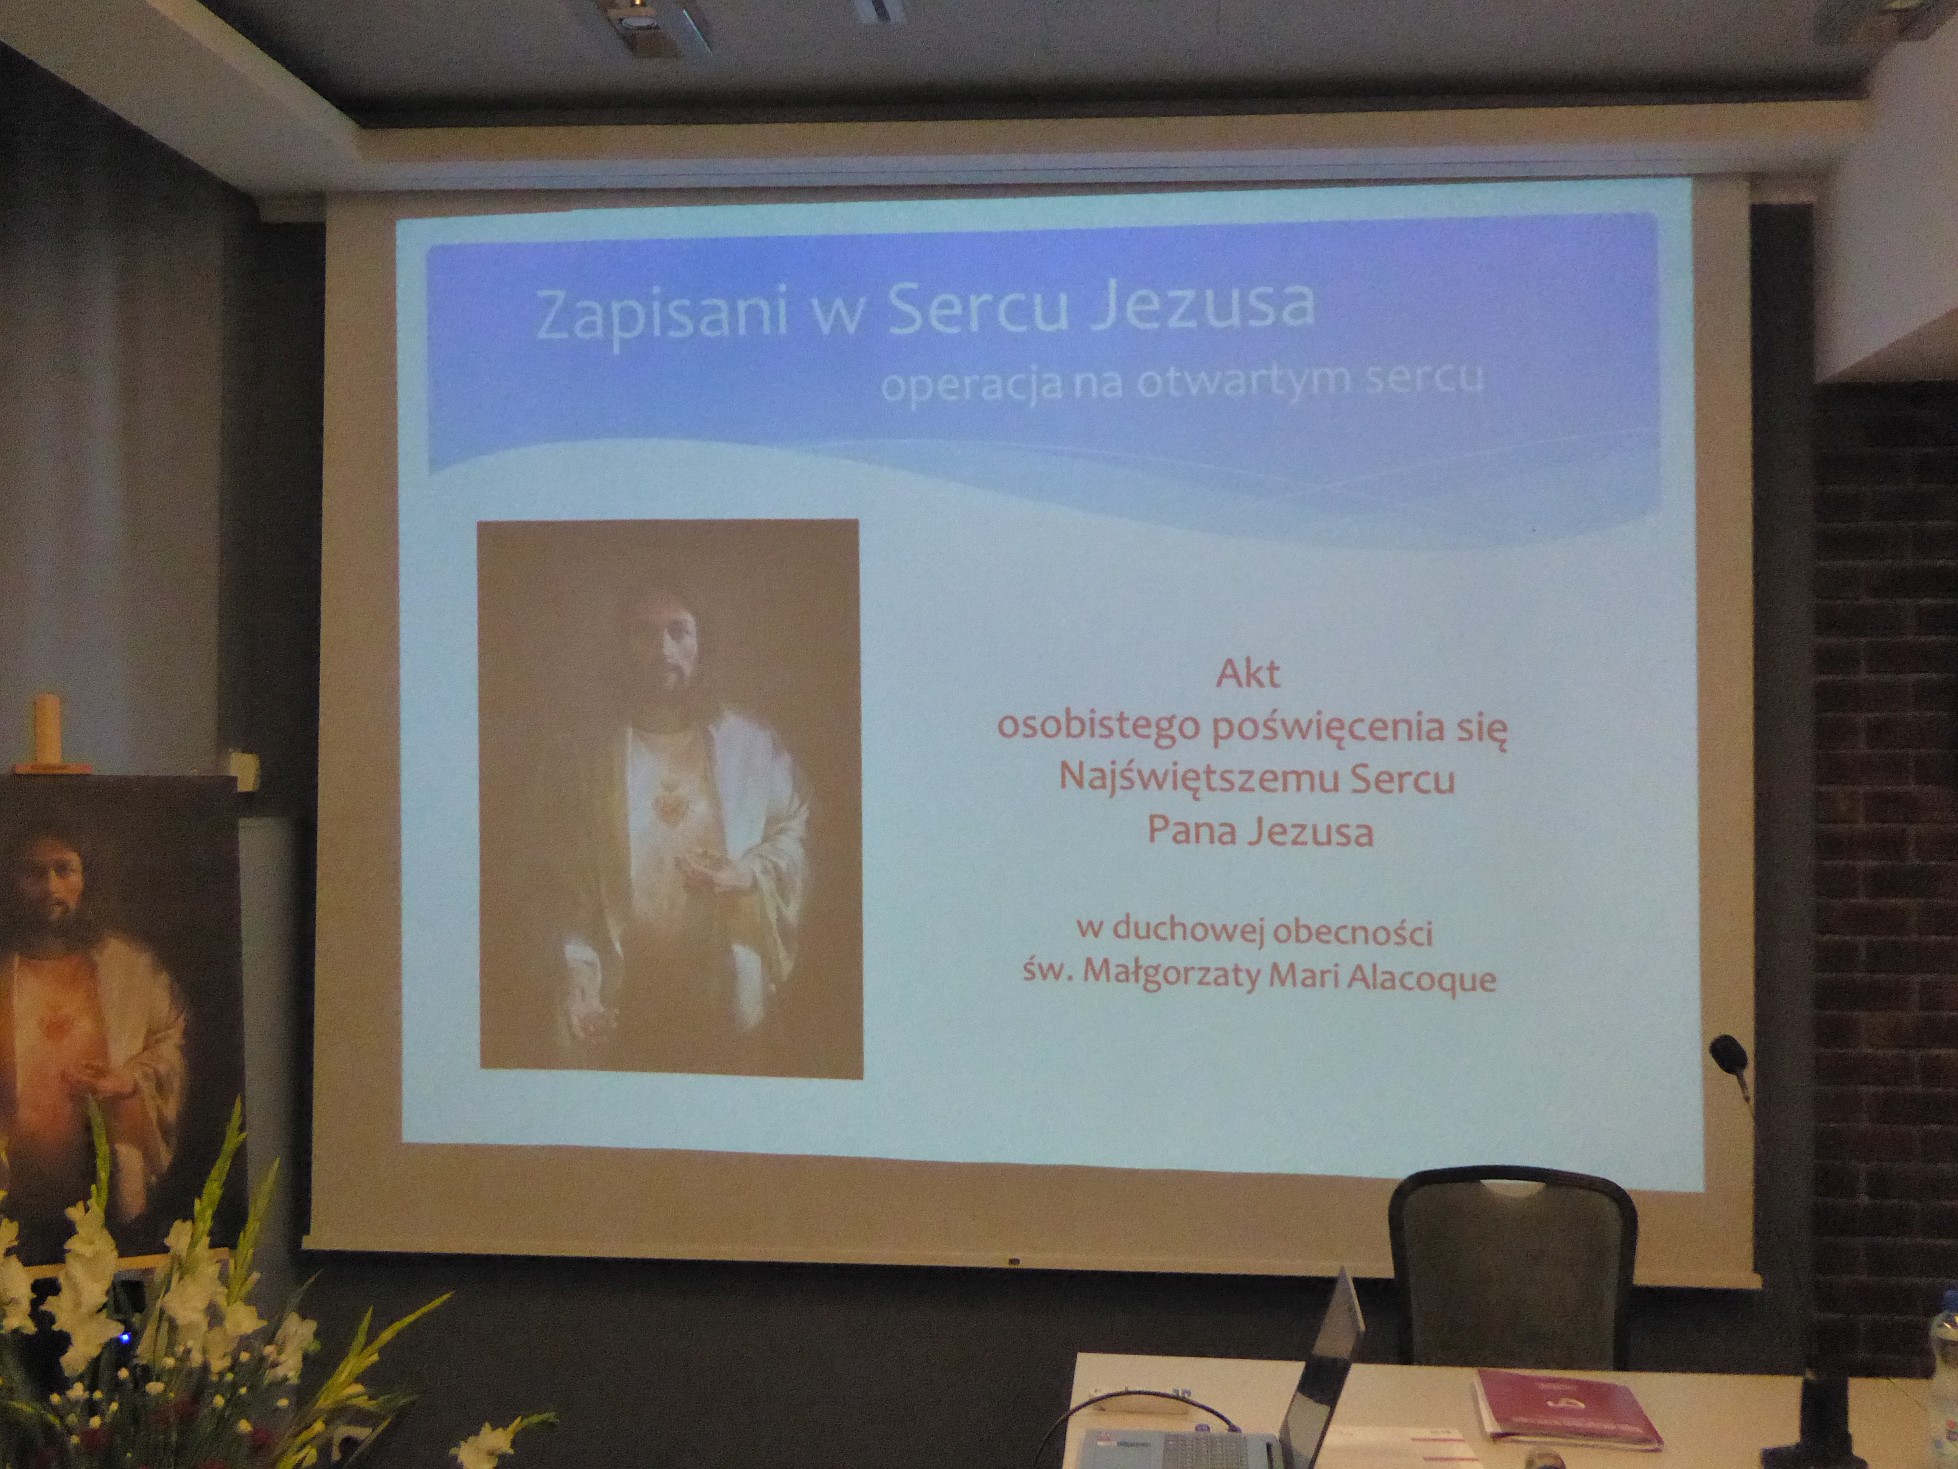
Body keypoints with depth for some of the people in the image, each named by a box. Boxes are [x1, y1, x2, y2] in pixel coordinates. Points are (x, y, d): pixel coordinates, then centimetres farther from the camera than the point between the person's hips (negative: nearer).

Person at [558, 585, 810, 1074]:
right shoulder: (594, 756, 1)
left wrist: (750, 872, -11)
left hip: (729, 994, 0)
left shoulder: (751, 744, 2)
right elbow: (569, 881, 1)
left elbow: (795, 828, 9)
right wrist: (578, 974, -10)